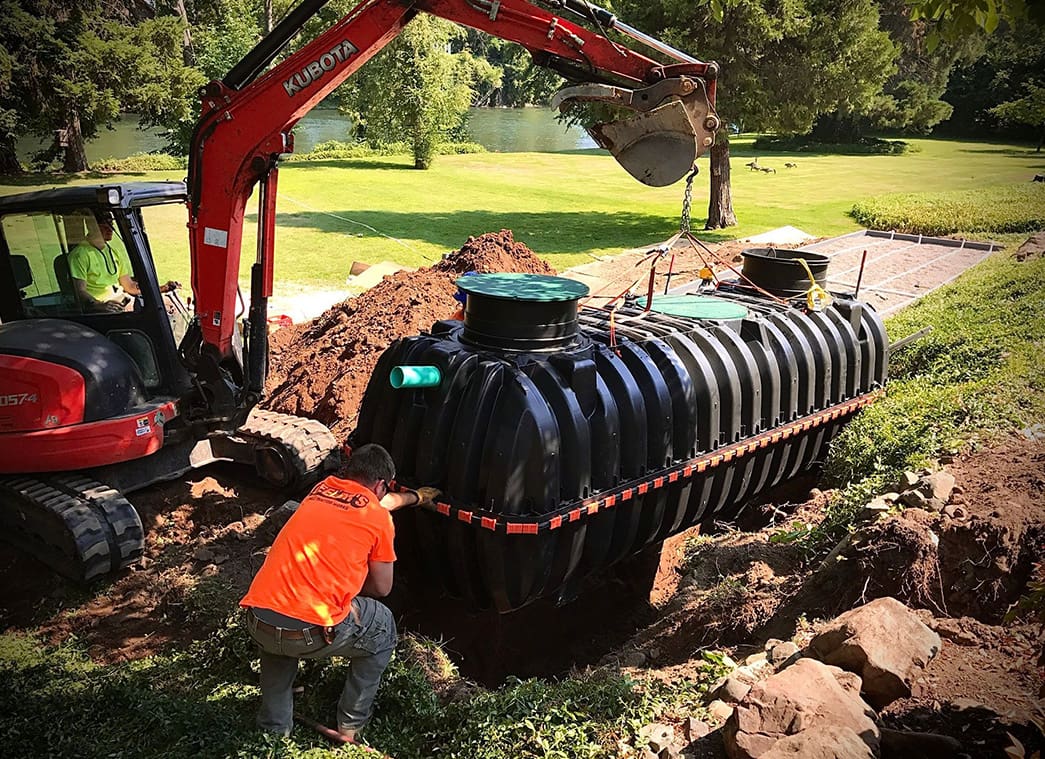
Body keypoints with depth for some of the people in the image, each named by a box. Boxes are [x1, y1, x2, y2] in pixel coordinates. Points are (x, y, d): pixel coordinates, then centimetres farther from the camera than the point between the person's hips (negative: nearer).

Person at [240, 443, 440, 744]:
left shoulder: (321, 489, 19)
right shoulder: (379, 518, 4)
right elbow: (382, 588, 13)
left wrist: (414, 496, 56)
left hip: (257, 624, 5)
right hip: (312, 633, -5)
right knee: (383, 629, 25)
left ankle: (274, 725, 36)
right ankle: (350, 725, 29)